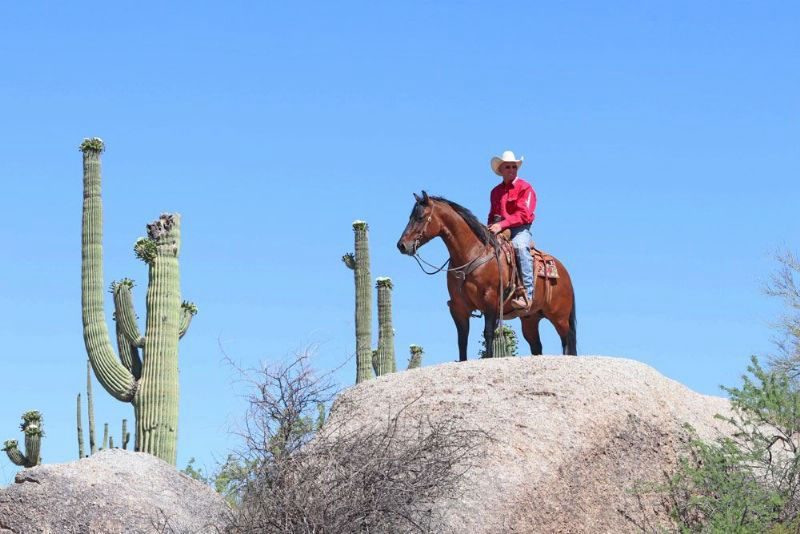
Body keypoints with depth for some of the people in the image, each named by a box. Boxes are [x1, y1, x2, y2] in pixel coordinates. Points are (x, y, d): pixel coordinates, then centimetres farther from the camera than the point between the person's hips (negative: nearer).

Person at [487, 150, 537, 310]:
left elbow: (523, 215, -12)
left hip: (520, 230, -6)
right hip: (499, 231, 6)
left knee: (520, 246, -37)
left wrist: (502, 225, -22)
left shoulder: (525, 188, -1)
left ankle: (527, 294, -41)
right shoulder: (496, 191, 18)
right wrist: (491, 227, 2)